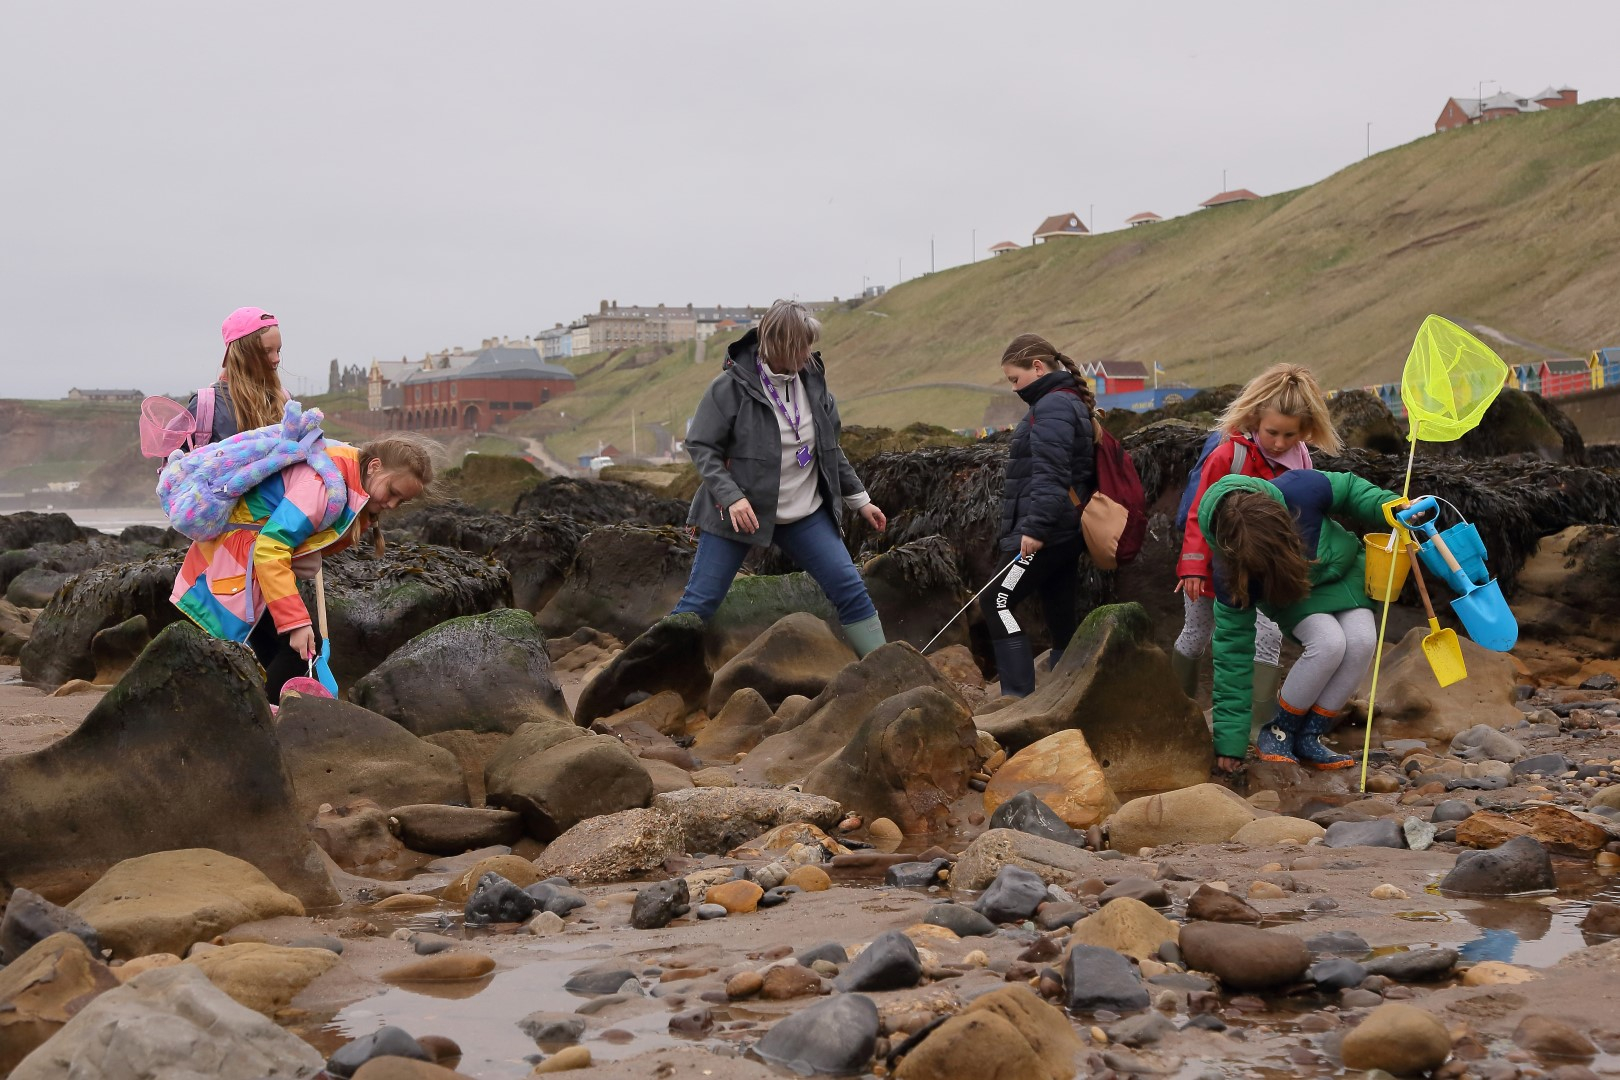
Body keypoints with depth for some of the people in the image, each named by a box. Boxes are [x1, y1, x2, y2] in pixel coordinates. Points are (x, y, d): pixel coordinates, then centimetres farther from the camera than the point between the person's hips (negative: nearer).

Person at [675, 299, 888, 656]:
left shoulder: (812, 380, 2)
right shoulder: (731, 386, -16)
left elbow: (830, 449, 14)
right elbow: (701, 447, -12)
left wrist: (859, 499, 14)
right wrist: (731, 496, -25)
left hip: (804, 514, 5)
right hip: (739, 512, -4)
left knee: (851, 590, 0)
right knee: (699, 603, -4)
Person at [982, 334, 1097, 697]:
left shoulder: (1052, 406, -12)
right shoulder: (1071, 403, 19)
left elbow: (1049, 474, -22)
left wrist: (1035, 527, -25)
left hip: (1043, 534, -10)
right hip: (1065, 533, 10)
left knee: (997, 601, -9)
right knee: (1060, 616, 10)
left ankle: (1019, 693, -13)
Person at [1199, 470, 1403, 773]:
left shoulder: (1300, 490, -38)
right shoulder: (1231, 577, -36)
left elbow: (1348, 488, -13)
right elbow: (1234, 651, -28)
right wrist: (1230, 743, -27)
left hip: (1342, 569, 3)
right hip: (1289, 594, -3)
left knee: (1362, 640, -24)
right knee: (1328, 642, -32)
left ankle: (1310, 737, -7)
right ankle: (1277, 733, -11)